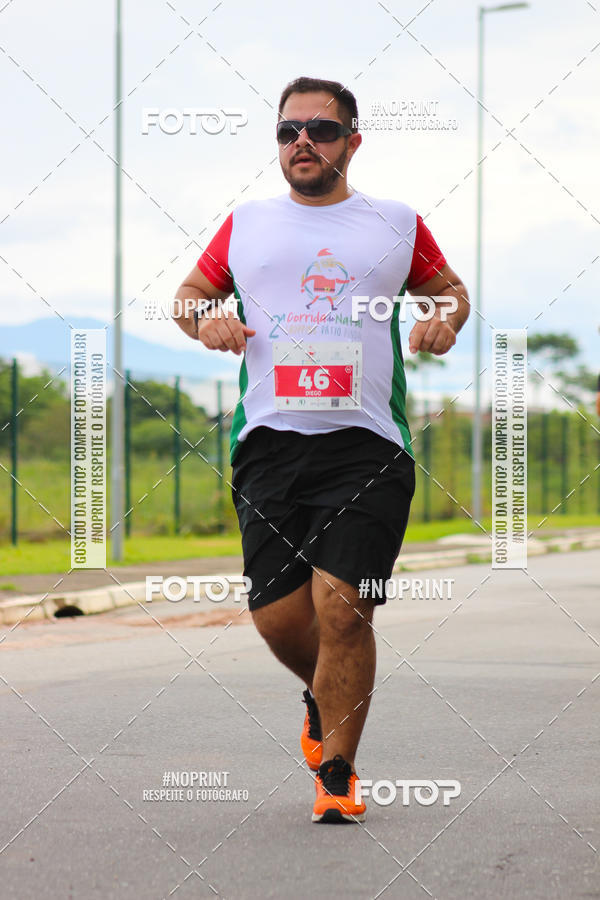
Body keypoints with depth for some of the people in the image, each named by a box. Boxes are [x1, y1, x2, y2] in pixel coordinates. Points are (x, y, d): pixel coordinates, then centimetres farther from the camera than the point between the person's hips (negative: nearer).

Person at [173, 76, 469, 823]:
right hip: (268, 444, 2)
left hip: (366, 445, -2)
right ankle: (324, 699, 33)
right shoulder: (245, 225, 15)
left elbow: (447, 287, 26)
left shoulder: (397, 225, 12)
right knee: (276, 616, -2)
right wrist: (203, 318, 2)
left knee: (341, 607, -13)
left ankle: (338, 774, 2)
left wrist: (445, 320, 3)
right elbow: (190, 292, 25)